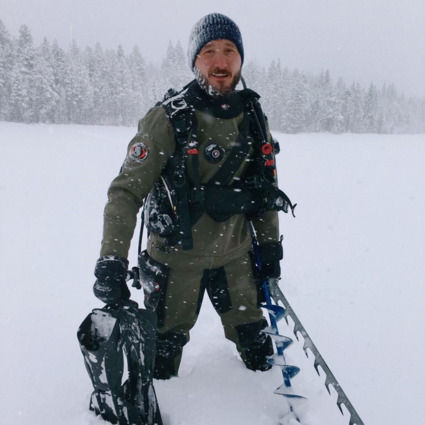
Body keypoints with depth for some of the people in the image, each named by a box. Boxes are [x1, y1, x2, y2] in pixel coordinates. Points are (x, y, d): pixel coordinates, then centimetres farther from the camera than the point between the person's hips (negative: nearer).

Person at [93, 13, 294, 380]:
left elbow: (266, 187, 11)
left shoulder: (253, 118, 1)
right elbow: (126, 191, -16)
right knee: (161, 363, 10)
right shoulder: (168, 119, -16)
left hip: (236, 256, 4)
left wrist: (270, 245, 11)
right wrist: (111, 261, -24)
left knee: (259, 352, 15)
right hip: (177, 258, -4)